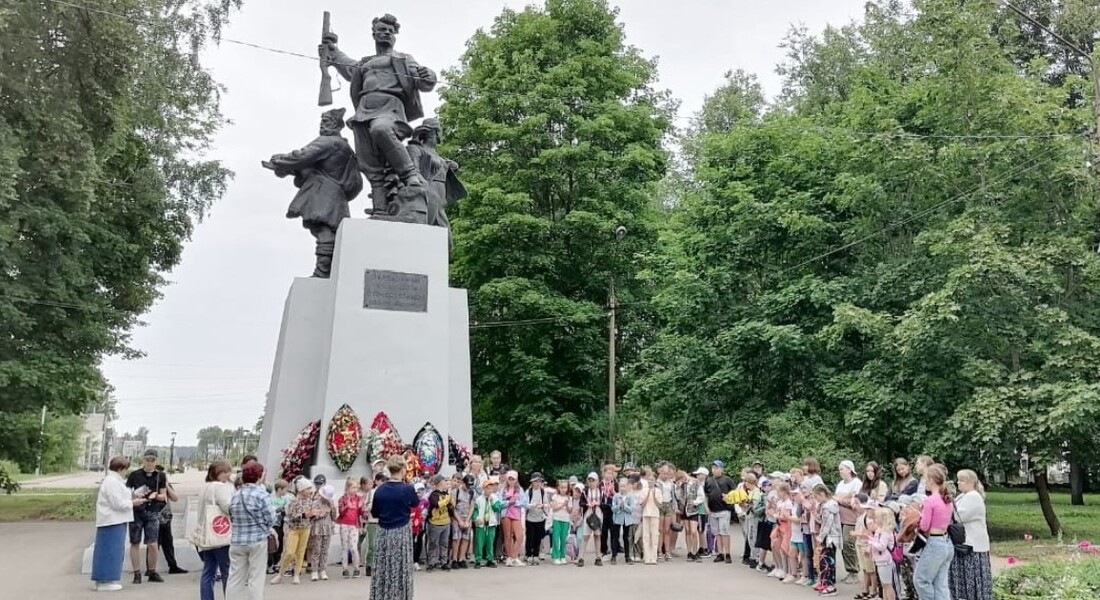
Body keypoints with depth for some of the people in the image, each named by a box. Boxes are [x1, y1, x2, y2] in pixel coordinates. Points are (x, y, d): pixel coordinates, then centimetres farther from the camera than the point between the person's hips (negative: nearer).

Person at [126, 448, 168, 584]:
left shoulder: (161, 476, 5)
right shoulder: (135, 475, 3)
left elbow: (163, 496, 6)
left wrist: (156, 496, -15)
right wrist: (134, 496, -15)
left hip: (153, 512, 0)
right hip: (136, 511, 0)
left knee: (152, 544, -3)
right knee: (135, 542, 3)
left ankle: (152, 572, 11)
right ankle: (137, 573, 11)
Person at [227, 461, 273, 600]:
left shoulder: (235, 496, 8)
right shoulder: (262, 495, -10)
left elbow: (231, 518, 12)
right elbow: (271, 519, -8)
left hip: (237, 542, 5)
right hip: (257, 541, -5)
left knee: (235, 579, 9)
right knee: (255, 580, 1)